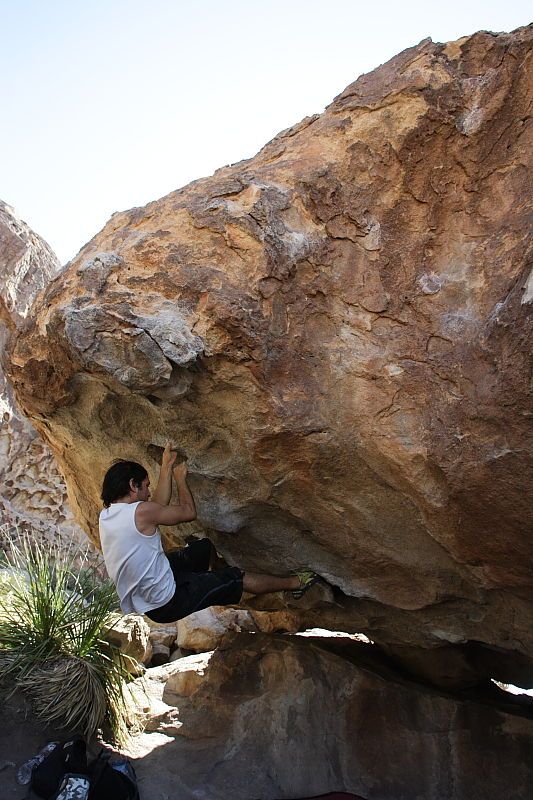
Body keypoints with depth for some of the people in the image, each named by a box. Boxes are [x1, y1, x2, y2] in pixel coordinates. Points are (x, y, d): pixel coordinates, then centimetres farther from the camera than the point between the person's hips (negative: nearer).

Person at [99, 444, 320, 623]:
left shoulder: (106, 515, 1)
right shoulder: (140, 511, -25)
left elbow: (159, 505, 10)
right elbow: (189, 511, -11)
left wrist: (166, 469, 14)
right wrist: (180, 478, 3)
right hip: (166, 603, -8)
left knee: (205, 547, 23)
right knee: (239, 578, 5)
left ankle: (219, 570, 52)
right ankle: (292, 584, 24)